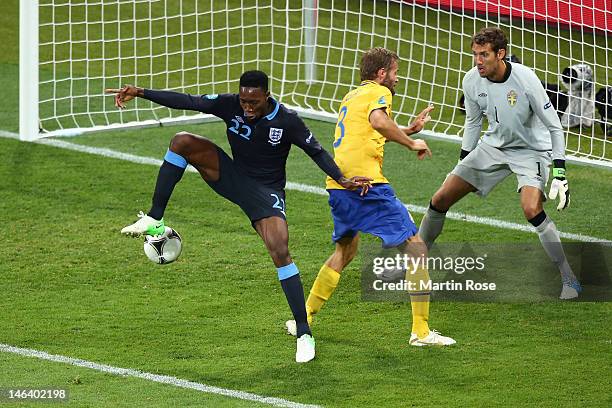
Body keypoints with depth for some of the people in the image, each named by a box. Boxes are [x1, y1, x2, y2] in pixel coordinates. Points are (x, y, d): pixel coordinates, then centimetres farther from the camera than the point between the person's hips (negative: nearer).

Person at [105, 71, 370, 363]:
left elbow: (317, 152, -8)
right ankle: (154, 219, -14)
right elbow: (187, 101, -11)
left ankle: (304, 333, -14)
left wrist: (342, 180, -20)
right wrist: (141, 93, -17)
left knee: (280, 252, -22)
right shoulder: (230, 105, -12)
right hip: (233, 177, 4)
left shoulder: (287, 121, -19)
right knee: (182, 142, -17)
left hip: (266, 193, -4)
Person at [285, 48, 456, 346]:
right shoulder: (378, 92, -1)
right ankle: (421, 331, -8)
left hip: (338, 186, 9)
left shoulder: (351, 96, 24)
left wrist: (408, 130, 33)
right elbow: (378, 121, -24)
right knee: (416, 250, -3)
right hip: (367, 184, -9)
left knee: (345, 252, 28)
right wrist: (411, 143, -14)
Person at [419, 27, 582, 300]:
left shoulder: (524, 79, -26)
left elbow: (554, 127, -19)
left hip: (531, 150, -6)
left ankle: (569, 280, -18)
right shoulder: (472, 81, -11)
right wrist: (463, 162, 15)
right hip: (493, 145, 6)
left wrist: (559, 172, -24)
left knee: (531, 209, -31)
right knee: (440, 200, 1)